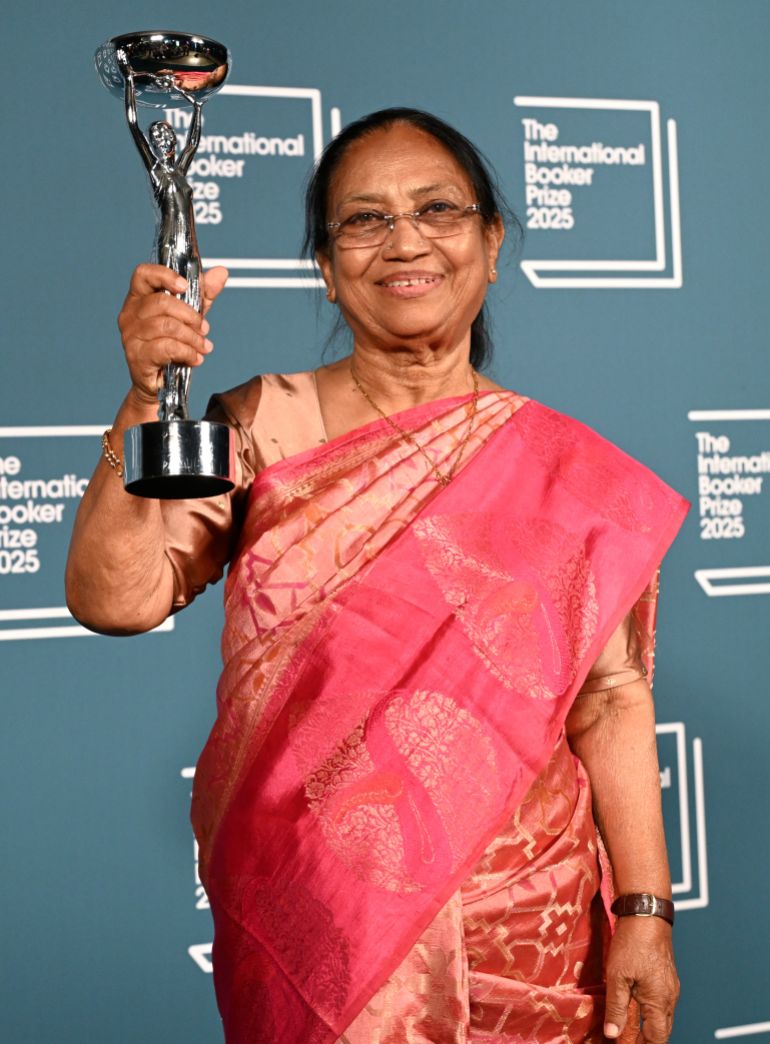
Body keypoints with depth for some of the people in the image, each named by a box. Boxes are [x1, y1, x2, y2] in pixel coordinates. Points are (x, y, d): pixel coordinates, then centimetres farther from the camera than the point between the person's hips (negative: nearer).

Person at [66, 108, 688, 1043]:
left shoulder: (573, 474, 0)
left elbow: (612, 702, -2)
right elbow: (114, 598, -12)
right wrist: (151, 399, -22)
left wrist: (645, 915, -7)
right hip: (299, 922, 0)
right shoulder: (266, 426, -1)